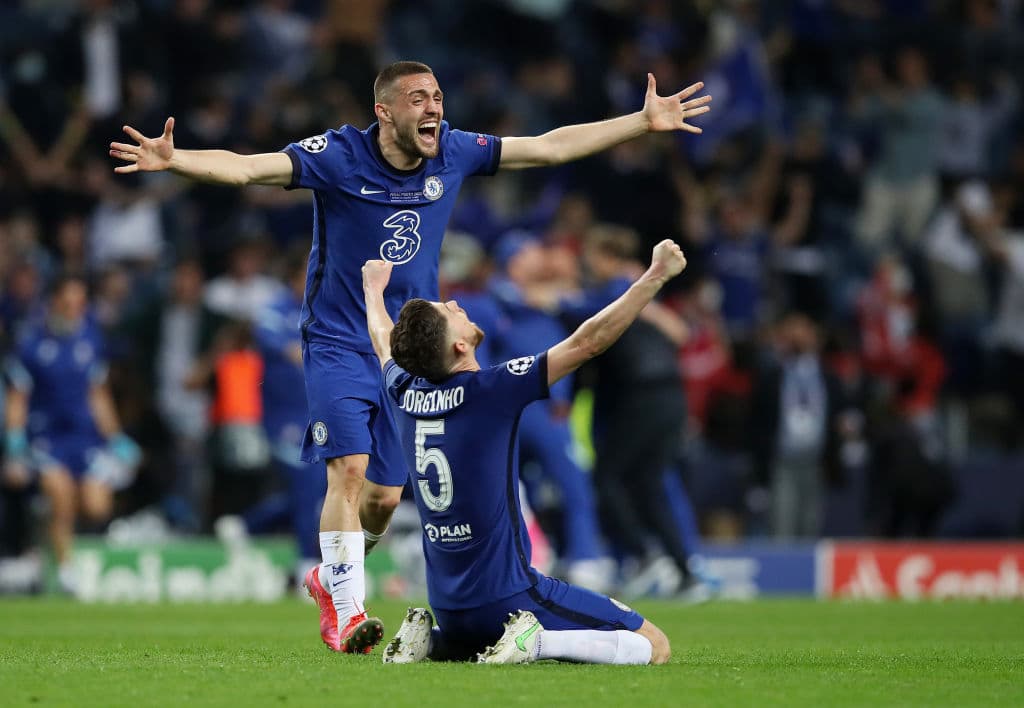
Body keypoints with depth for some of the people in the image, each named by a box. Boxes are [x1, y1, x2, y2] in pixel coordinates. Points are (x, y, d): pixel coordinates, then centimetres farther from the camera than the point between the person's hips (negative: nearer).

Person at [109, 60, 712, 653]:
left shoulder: (453, 153, -3)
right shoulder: (339, 156, -15)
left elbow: (550, 147, 4)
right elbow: (246, 168, -25)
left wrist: (645, 122, 5)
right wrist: (173, 160, -42)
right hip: (340, 344, -4)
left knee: (385, 495, 8)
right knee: (350, 468, -22)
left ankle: (330, 577, 36)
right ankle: (346, 612, -18)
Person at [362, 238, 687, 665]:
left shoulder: (408, 394, 0)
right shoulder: (488, 392, -18)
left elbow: (384, 343, 25)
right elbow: (588, 342, -17)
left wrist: (374, 287, 44)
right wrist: (656, 276, -12)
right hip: (507, 595, -7)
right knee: (654, 647, -3)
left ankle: (428, 641, 11)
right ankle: (535, 641, -17)